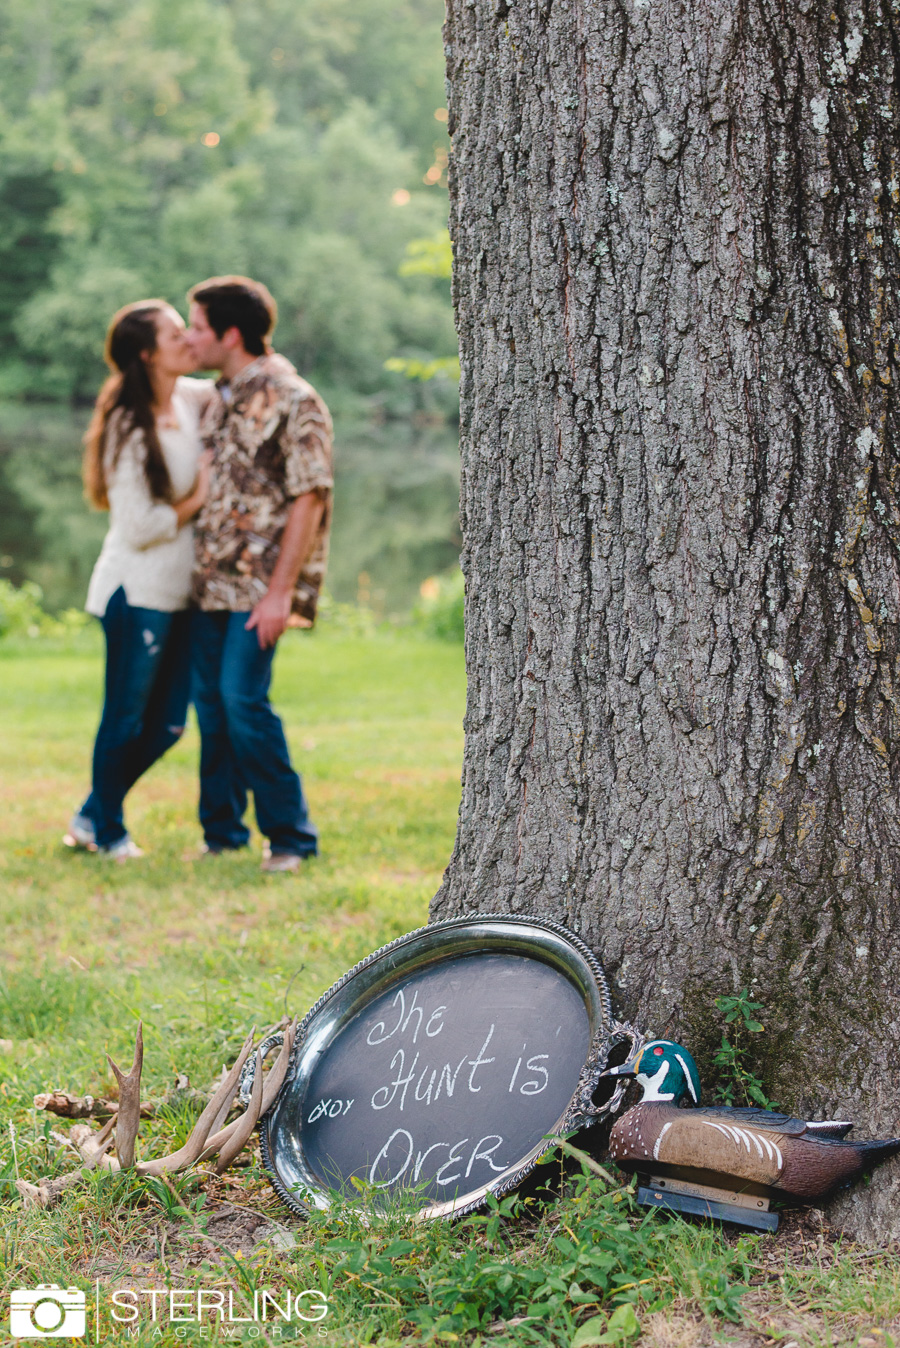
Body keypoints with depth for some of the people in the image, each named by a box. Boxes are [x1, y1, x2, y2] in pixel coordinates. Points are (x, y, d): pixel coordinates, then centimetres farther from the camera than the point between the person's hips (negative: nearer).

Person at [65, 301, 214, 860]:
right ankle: (107, 832, 24)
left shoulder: (191, 398, 3)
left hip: (179, 592, 8)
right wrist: (197, 501, -9)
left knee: (166, 725, 13)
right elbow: (139, 528, -20)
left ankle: (93, 816, 30)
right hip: (139, 593, -8)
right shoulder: (129, 427, -19)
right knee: (126, 720, 6)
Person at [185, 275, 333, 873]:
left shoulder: (294, 401, -12)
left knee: (243, 698, -13)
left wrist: (280, 591, -19)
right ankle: (222, 833, 19)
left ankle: (291, 836, -2)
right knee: (210, 699, 8)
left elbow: (309, 500, -15)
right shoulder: (222, 398, 14)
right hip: (213, 578, 8)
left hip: (260, 583, -8)